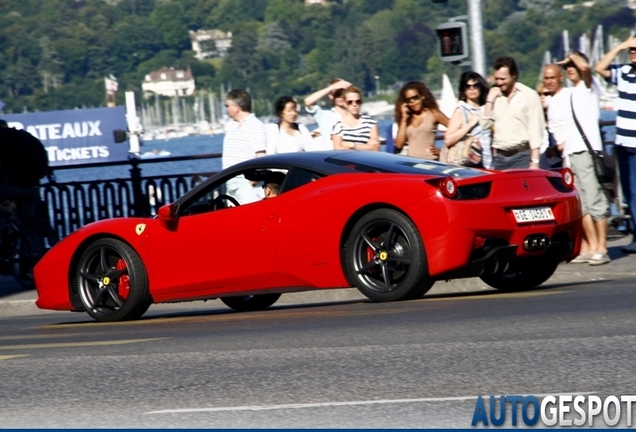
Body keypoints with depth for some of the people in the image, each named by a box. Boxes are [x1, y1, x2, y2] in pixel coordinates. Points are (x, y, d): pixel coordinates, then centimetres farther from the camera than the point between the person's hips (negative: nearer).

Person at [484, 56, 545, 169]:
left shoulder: (529, 95, 1)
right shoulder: (494, 96, 14)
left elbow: (535, 131, -3)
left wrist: (534, 162, -9)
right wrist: (489, 100, 2)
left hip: (521, 156, -4)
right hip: (499, 157, 4)